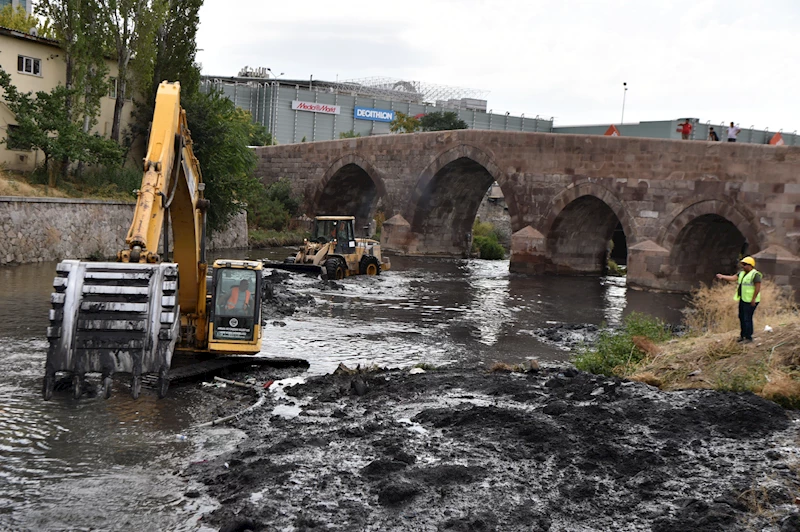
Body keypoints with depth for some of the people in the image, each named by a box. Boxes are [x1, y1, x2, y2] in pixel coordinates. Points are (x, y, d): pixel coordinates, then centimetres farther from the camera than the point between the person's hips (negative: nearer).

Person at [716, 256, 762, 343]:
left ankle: (749, 337, 1)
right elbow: (733, 278, 6)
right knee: (741, 317, 15)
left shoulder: (755, 274, -15)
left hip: (750, 301, -9)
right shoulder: (742, 273, 13)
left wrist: (753, 300, -20)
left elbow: (758, 288, -18)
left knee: (747, 319, -7)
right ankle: (743, 335, 26)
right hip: (743, 300, 9)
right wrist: (722, 277, -5)